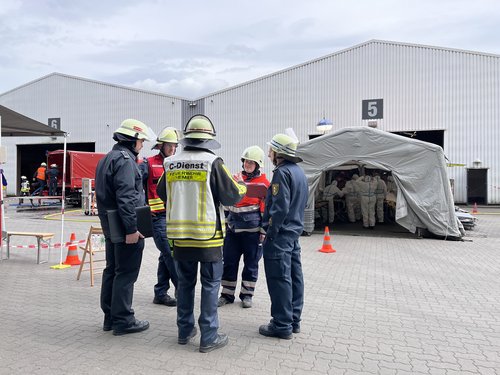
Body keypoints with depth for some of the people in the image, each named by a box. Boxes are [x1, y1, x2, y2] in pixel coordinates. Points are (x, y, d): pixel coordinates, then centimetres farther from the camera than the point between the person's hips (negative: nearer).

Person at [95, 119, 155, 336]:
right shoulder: (125, 159, -15)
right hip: (124, 226, -10)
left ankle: (110, 318, 25)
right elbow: (126, 197, -23)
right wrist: (132, 228, -23)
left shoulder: (106, 159, 17)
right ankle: (123, 321, 6)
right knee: (126, 273, -2)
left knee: (112, 270, 15)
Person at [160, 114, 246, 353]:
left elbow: (162, 193, 16)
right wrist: (243, 187, 14)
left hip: (180, 235, 5)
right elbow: (231, 196, -8)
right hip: (208, 236, -4)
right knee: (210, 285, 7)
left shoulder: (170, 164, 2)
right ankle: (209, 337, 13)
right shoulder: (213, 163, -11)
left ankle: (184, 331, 29)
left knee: (185, 283, 17)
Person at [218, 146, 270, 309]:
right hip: (232, 228, 4)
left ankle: (246, 295, 21)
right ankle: (227, 294, 19)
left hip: (252, 230, -4)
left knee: (251, 263, 7)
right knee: (229, 262, 7)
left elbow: (265, 209, -4)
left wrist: (264, 231, -8)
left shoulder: (263, 183, -3)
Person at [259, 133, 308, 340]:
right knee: (294, 276, 14)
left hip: (280, 235, -10)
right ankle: (294, 320, 25)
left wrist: (270, 233, -17)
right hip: (294, 233, 10)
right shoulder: (299, 171, 14)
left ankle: (282, 325, 5)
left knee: (279, 279, -2)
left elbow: (280, 208, -22)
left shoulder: (282, 172, -16)